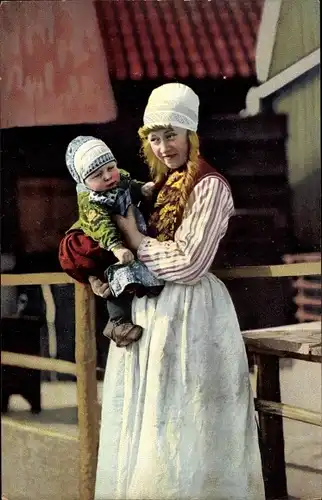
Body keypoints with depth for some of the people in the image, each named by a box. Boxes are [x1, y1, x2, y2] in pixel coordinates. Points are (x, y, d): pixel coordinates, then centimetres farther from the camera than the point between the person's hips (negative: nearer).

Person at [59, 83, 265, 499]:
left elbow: (188, 265, -17)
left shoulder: (209, 186, -10)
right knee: (146, 421, 12)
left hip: (189, 313, -8)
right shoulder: (159, 188, 14)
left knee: (180, 427, -3)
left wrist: (133, 239, -9)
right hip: (147, 312, 8)